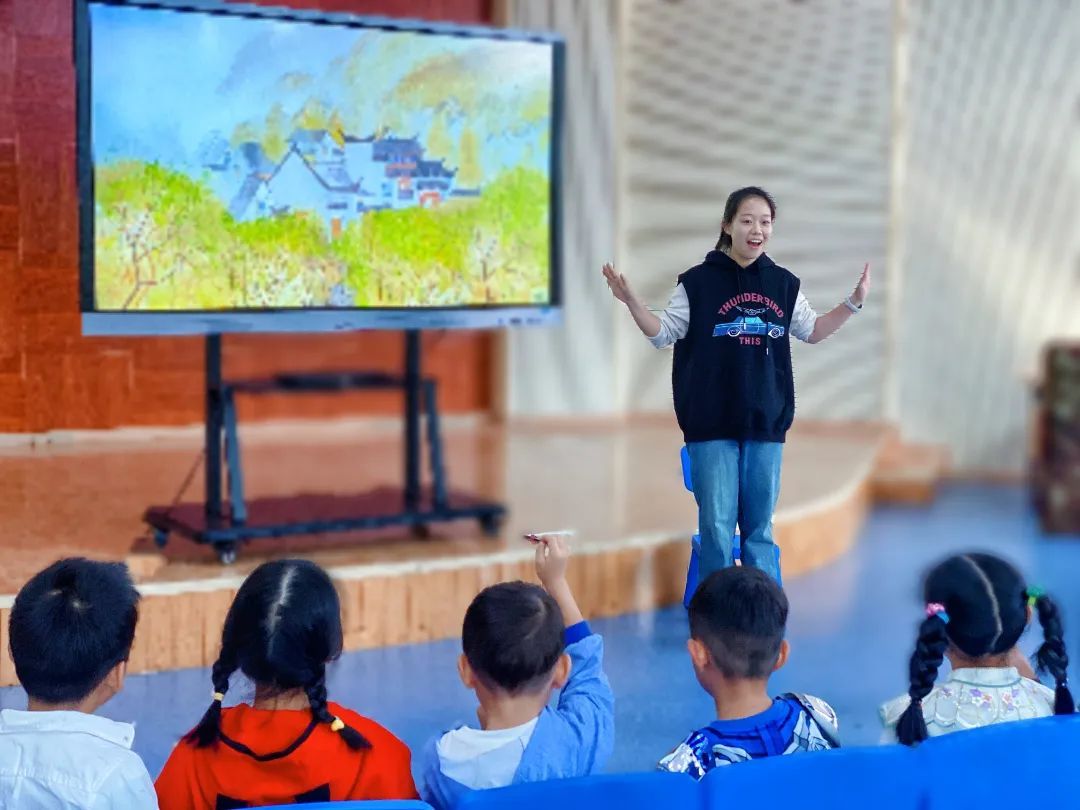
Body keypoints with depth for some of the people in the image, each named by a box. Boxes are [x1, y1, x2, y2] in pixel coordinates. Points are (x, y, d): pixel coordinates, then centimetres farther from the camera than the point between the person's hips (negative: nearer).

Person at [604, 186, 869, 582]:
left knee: (760, 527, 10)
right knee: (716, 526, 0)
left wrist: (854, 302, 10)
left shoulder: (783, 283, 7)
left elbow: (812, 331, 19)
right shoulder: (698, 281, -4)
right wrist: (630, 300, -16)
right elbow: (663, 333, -1)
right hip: (711, 424, -3)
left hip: (766, 422, 3)